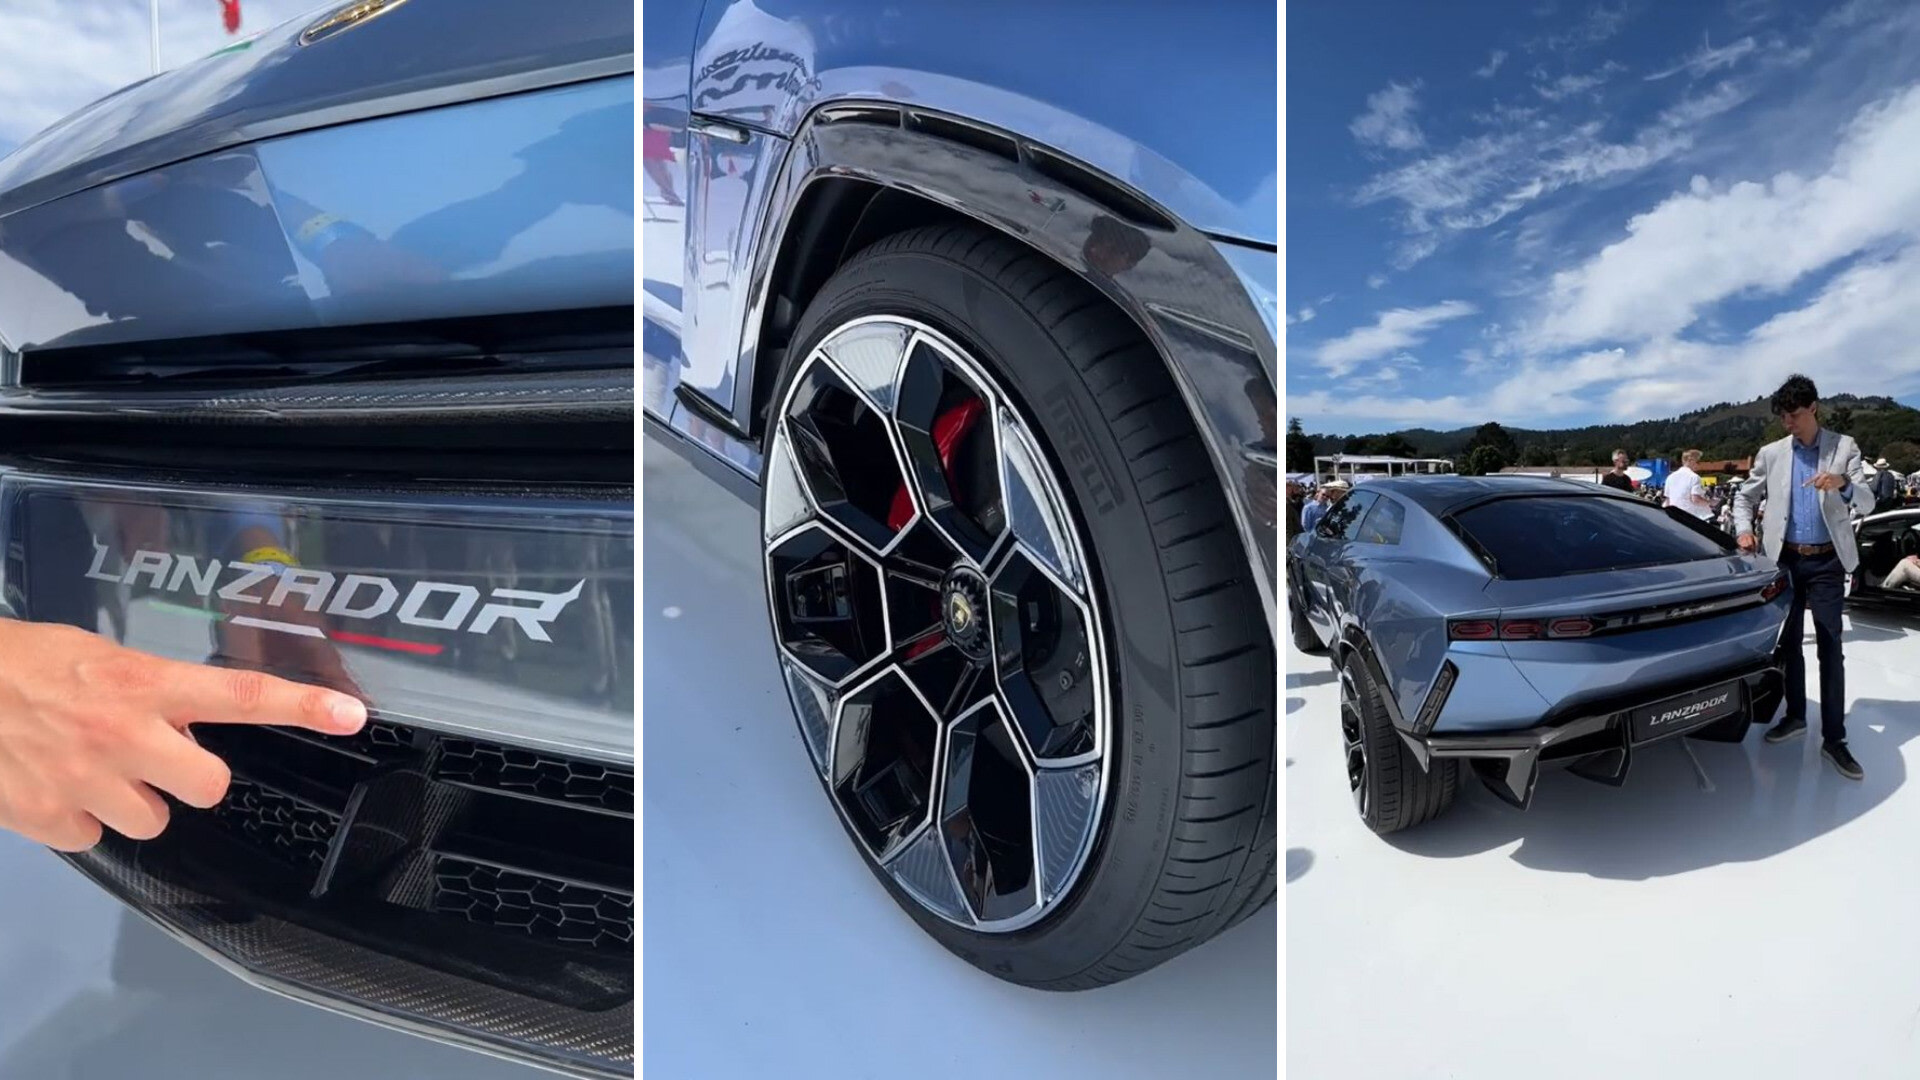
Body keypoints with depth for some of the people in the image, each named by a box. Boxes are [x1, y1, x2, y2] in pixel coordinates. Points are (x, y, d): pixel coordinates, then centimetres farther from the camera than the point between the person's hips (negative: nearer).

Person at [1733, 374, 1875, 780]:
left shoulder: (1844, 447, 0)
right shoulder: (1771, 453, 5)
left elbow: (1867, 503, -7)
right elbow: (1744, 497, 13)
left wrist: (1844, 484, -29)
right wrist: (1744, 531, -6)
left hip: (1826, 562, -2)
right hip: (1785, 559, 2)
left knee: (1831, 649, -2)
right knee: (1788, 642, 11)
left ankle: (1833, 738, 2)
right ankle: (1795, 715, 25)